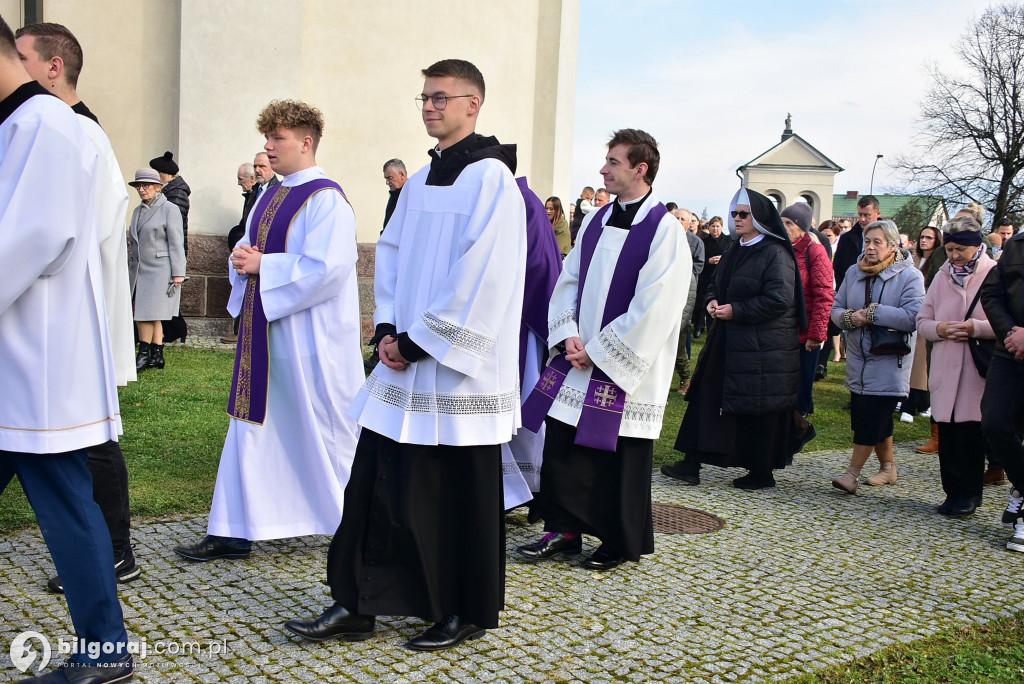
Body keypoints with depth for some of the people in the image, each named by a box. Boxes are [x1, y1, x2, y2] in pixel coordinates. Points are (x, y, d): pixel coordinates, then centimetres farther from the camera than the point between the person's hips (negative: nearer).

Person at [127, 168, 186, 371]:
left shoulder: (169, 209, -3)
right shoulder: (138, 211, 17)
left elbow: (176, 243, -7)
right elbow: (133, 243, 21)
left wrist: (178, 273, -12)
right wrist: (131, 268, 17)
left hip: (159, 270, -7)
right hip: (139, 269, 7)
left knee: (149, 313, -9)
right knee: (142, 314, 5)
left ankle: (145, 354, -1)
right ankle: (157, 356, 9)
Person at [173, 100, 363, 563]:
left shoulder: (325, 199, -14)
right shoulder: (270, 197, 14)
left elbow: (326, 268, -24)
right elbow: (249, 248, 21)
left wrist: (262, 264, -17)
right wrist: (243, 257, -3)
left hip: (308, 342, -9)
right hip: (265, 335, 9)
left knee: (325, 434, 2)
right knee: (253, 428, 9)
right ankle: (234, 533, 16)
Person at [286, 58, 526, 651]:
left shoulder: (491, 178, -10)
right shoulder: (419, 183, 14)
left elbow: (480, 280, -17)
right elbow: (391, 255, 15)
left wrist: (417, 342, -15)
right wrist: (389, 330, 0)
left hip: (460, 372, -7)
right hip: (407, 363, 8)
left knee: (461, 497, 3)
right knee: (377, 482, 7)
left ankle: (469, 613, 20)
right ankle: (356, 607, 17)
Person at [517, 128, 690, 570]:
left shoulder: (663, 230, -12)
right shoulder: (595, 222, 9)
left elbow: (651, 310, -17)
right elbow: (568, 281, 12)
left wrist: (597, 351, -14)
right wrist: (568, 335, -5)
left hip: (623, 368, -6)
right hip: (577, 360, 6)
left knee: (619, 459, 4)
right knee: (561, 445, 9)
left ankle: (621, 544, 22)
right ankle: (563, 530, 24)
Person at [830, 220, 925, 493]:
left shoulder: (909, 276, -9)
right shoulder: (854, 272, 9)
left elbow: (913, 317, -21)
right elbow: (836, 308, 11)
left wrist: (873, 313, -19)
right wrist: (850, 317, -12)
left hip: (888, 361, -6)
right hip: (858, 358, 6)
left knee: (872, 418, -9)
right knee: (877, 417, 13)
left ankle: (853, 472, -7)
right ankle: (888, 468, 26)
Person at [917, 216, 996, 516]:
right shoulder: (942, 278, 14)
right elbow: (922, 320, 15)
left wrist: (977, 328, -18)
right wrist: (939, 329, -6)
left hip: (979, 369, -4)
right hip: (945, 368, 4)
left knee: (970, 431, -2)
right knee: (947, 432, 4)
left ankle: (970, 493, 10)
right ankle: (954, 491, 14)